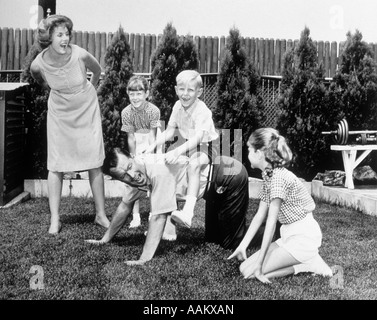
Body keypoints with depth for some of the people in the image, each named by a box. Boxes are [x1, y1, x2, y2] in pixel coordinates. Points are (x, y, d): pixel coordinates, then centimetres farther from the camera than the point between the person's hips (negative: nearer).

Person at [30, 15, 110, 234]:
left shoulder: (80, 55, -22)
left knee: (95, 164, 1)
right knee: (56, 166, 0)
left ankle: (101, 214, 13)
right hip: (60, 114, 1)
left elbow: (97, 71, 1)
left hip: (87, 111, 0)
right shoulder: (38, 64, -19)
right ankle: (55, 219, 9)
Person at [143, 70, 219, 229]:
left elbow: (197, 138, -37)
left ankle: (188, 212, -45)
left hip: (204, 145, -8)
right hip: (185, 142, 8)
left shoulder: (202, 111, -26)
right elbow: (169, 131, 2)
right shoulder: (178, 106, -4)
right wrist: (154, 144, -13)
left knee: (194, 165, -36)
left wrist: (178, 151, -50)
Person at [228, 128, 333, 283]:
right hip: (290, 236, 9)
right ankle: (306, 257, 6)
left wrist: (260, 264, -21)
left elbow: (271, 222, -23)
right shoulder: (268, 176, 9)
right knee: (245, 266, 2)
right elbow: (260, 214, 11)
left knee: (249, 272, -14)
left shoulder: (278, 177, -21)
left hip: (303, 237, -9)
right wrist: (242, 246, 8)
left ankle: (307, 264, -4)